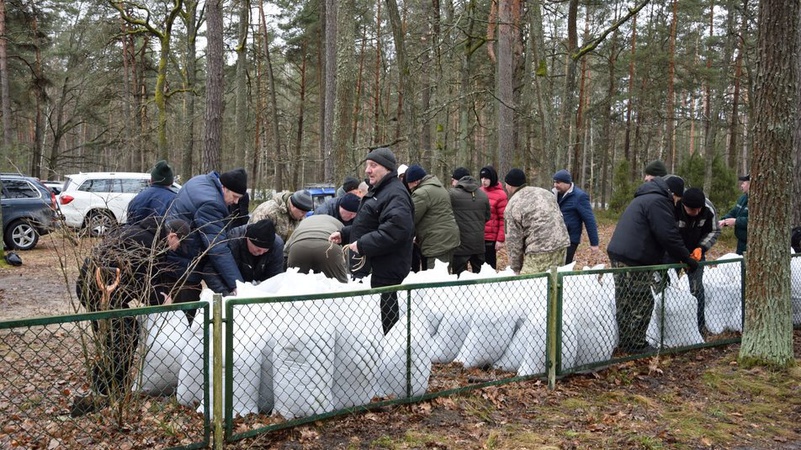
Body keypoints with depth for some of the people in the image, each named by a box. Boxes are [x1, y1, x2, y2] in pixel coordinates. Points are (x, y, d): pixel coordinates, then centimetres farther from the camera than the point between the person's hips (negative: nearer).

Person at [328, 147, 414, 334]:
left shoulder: (395, 194, -16)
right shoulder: (378, 191, 19)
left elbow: (395, 228, -31)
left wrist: (362, 245, -27)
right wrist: (344, 234, 15)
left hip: (384, 272, -11)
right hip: (370, 267, 11)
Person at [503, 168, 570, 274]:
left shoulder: (512, 206, -3)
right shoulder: (544, 192, 17)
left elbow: (513, 241, -3)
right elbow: (559, 217, 19)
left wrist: (516, 269, 5)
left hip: (539, 251, -7)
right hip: (562, 246, 7)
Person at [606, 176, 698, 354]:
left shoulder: (644, 198, 25)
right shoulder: (658, 201, -9)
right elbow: (669, 236, -16)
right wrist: (687, 259, -7)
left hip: (618, 253, 10)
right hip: (634, 259, -10)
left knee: (624, 302, 15)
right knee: (642, 303, -1)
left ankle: (625, 342, 23)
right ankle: (637, 345, 6)